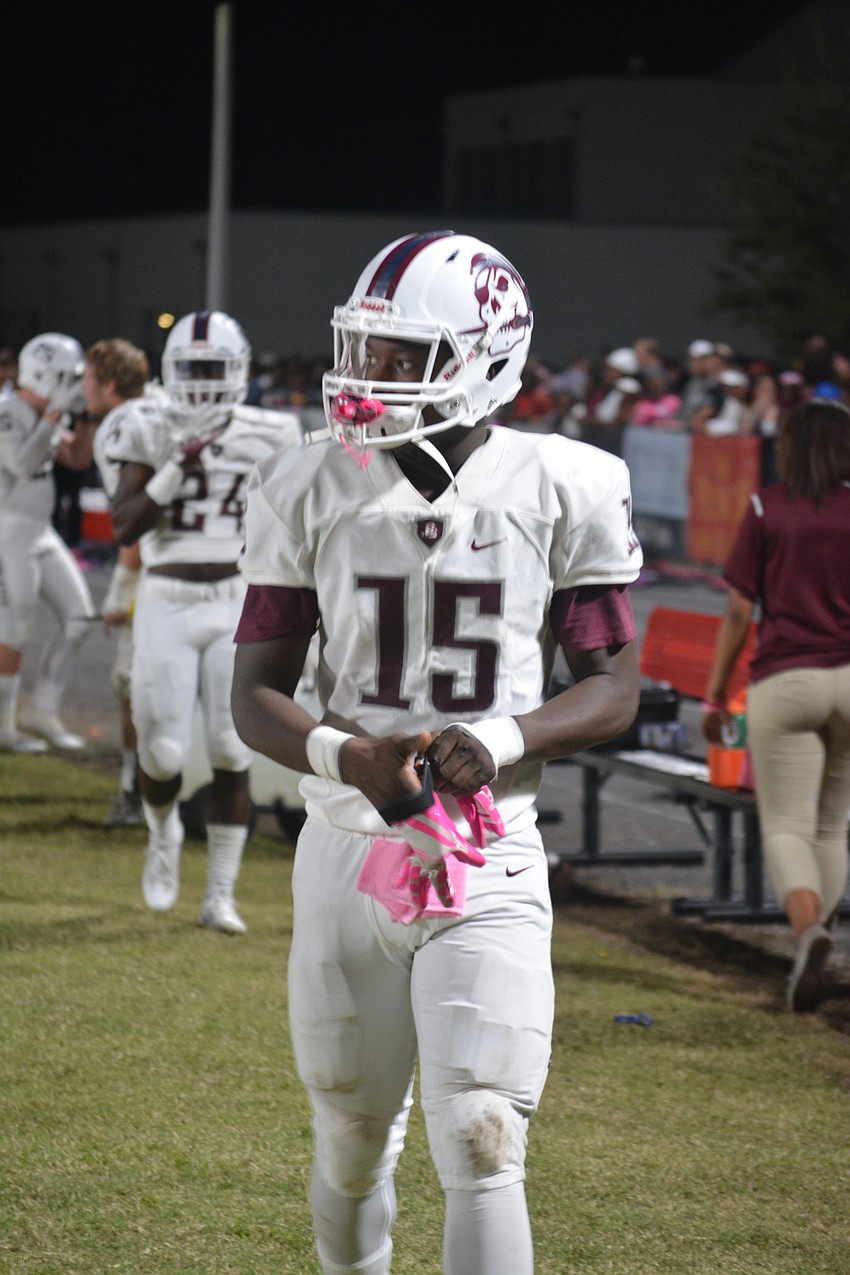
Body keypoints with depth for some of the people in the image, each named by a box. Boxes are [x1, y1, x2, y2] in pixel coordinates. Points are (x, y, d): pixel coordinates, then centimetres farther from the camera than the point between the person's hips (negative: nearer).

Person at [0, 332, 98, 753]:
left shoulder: (41, 415, 10)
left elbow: (78, 459, 16)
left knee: (77, 615, 8)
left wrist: (86, 417, 3)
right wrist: (56, 414, -28)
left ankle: (41, 713, 15)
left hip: (40, 531, 9)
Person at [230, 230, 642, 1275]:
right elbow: (254, 690, 2)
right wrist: (343, 755, -20)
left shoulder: (565, 489, -5)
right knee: (352, 1145, 14)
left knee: (481, 1149, -11)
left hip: (491, 859, -2)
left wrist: (500, 740, -20)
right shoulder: (312, 490, -1)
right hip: (347, 846, 2)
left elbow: (615, 687, 0)